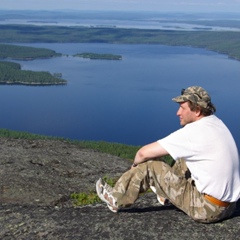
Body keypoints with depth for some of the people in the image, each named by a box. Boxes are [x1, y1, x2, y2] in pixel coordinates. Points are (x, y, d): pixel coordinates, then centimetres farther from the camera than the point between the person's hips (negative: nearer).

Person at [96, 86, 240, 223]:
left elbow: (144, 153, -16)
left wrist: (136, 165, 7)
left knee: (149, 165, -3)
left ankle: (118, 200, 16)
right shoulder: (217, 123, 6)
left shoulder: (193, 132, -20)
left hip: (207, 209, -8)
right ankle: (166, 192, 44)